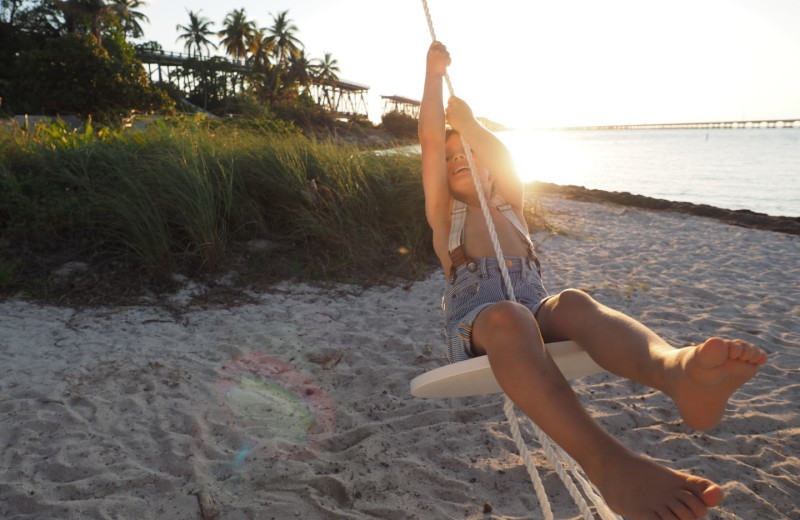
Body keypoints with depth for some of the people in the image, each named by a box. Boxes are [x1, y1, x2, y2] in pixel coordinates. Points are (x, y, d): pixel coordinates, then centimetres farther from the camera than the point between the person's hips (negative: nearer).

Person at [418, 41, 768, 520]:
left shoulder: (510, 207, 29)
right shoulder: (444, 213, 23)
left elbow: (506, 160, 6)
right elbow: (431, 141, 11)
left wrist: (467, 123, 13)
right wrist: (435, 73, 13)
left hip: (535, 312, 3)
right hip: (476, 323, -2)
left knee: (574, 302, -34)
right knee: (507, 317, -40)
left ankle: (676, 369, -68)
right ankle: (608, 462, -65)